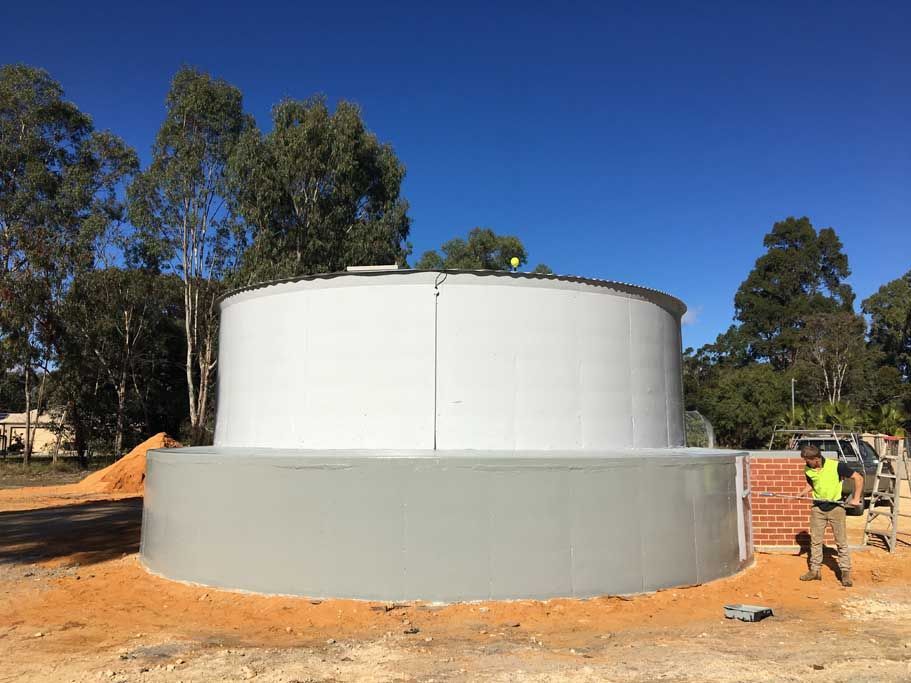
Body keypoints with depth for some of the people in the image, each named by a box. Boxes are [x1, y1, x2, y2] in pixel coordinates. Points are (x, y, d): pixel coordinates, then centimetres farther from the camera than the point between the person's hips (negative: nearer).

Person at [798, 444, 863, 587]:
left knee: (841, 541, 3)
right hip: (817, 508, 4)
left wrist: (856, 499, -12)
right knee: (815, 541, 7)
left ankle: (845, 572, 13)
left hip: (836, 507, -4)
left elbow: (858, 478, -9)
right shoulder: (808, 470, -2)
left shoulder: (836, 466, -17)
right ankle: (815, 571, 17)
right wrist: (805, 492, -3)